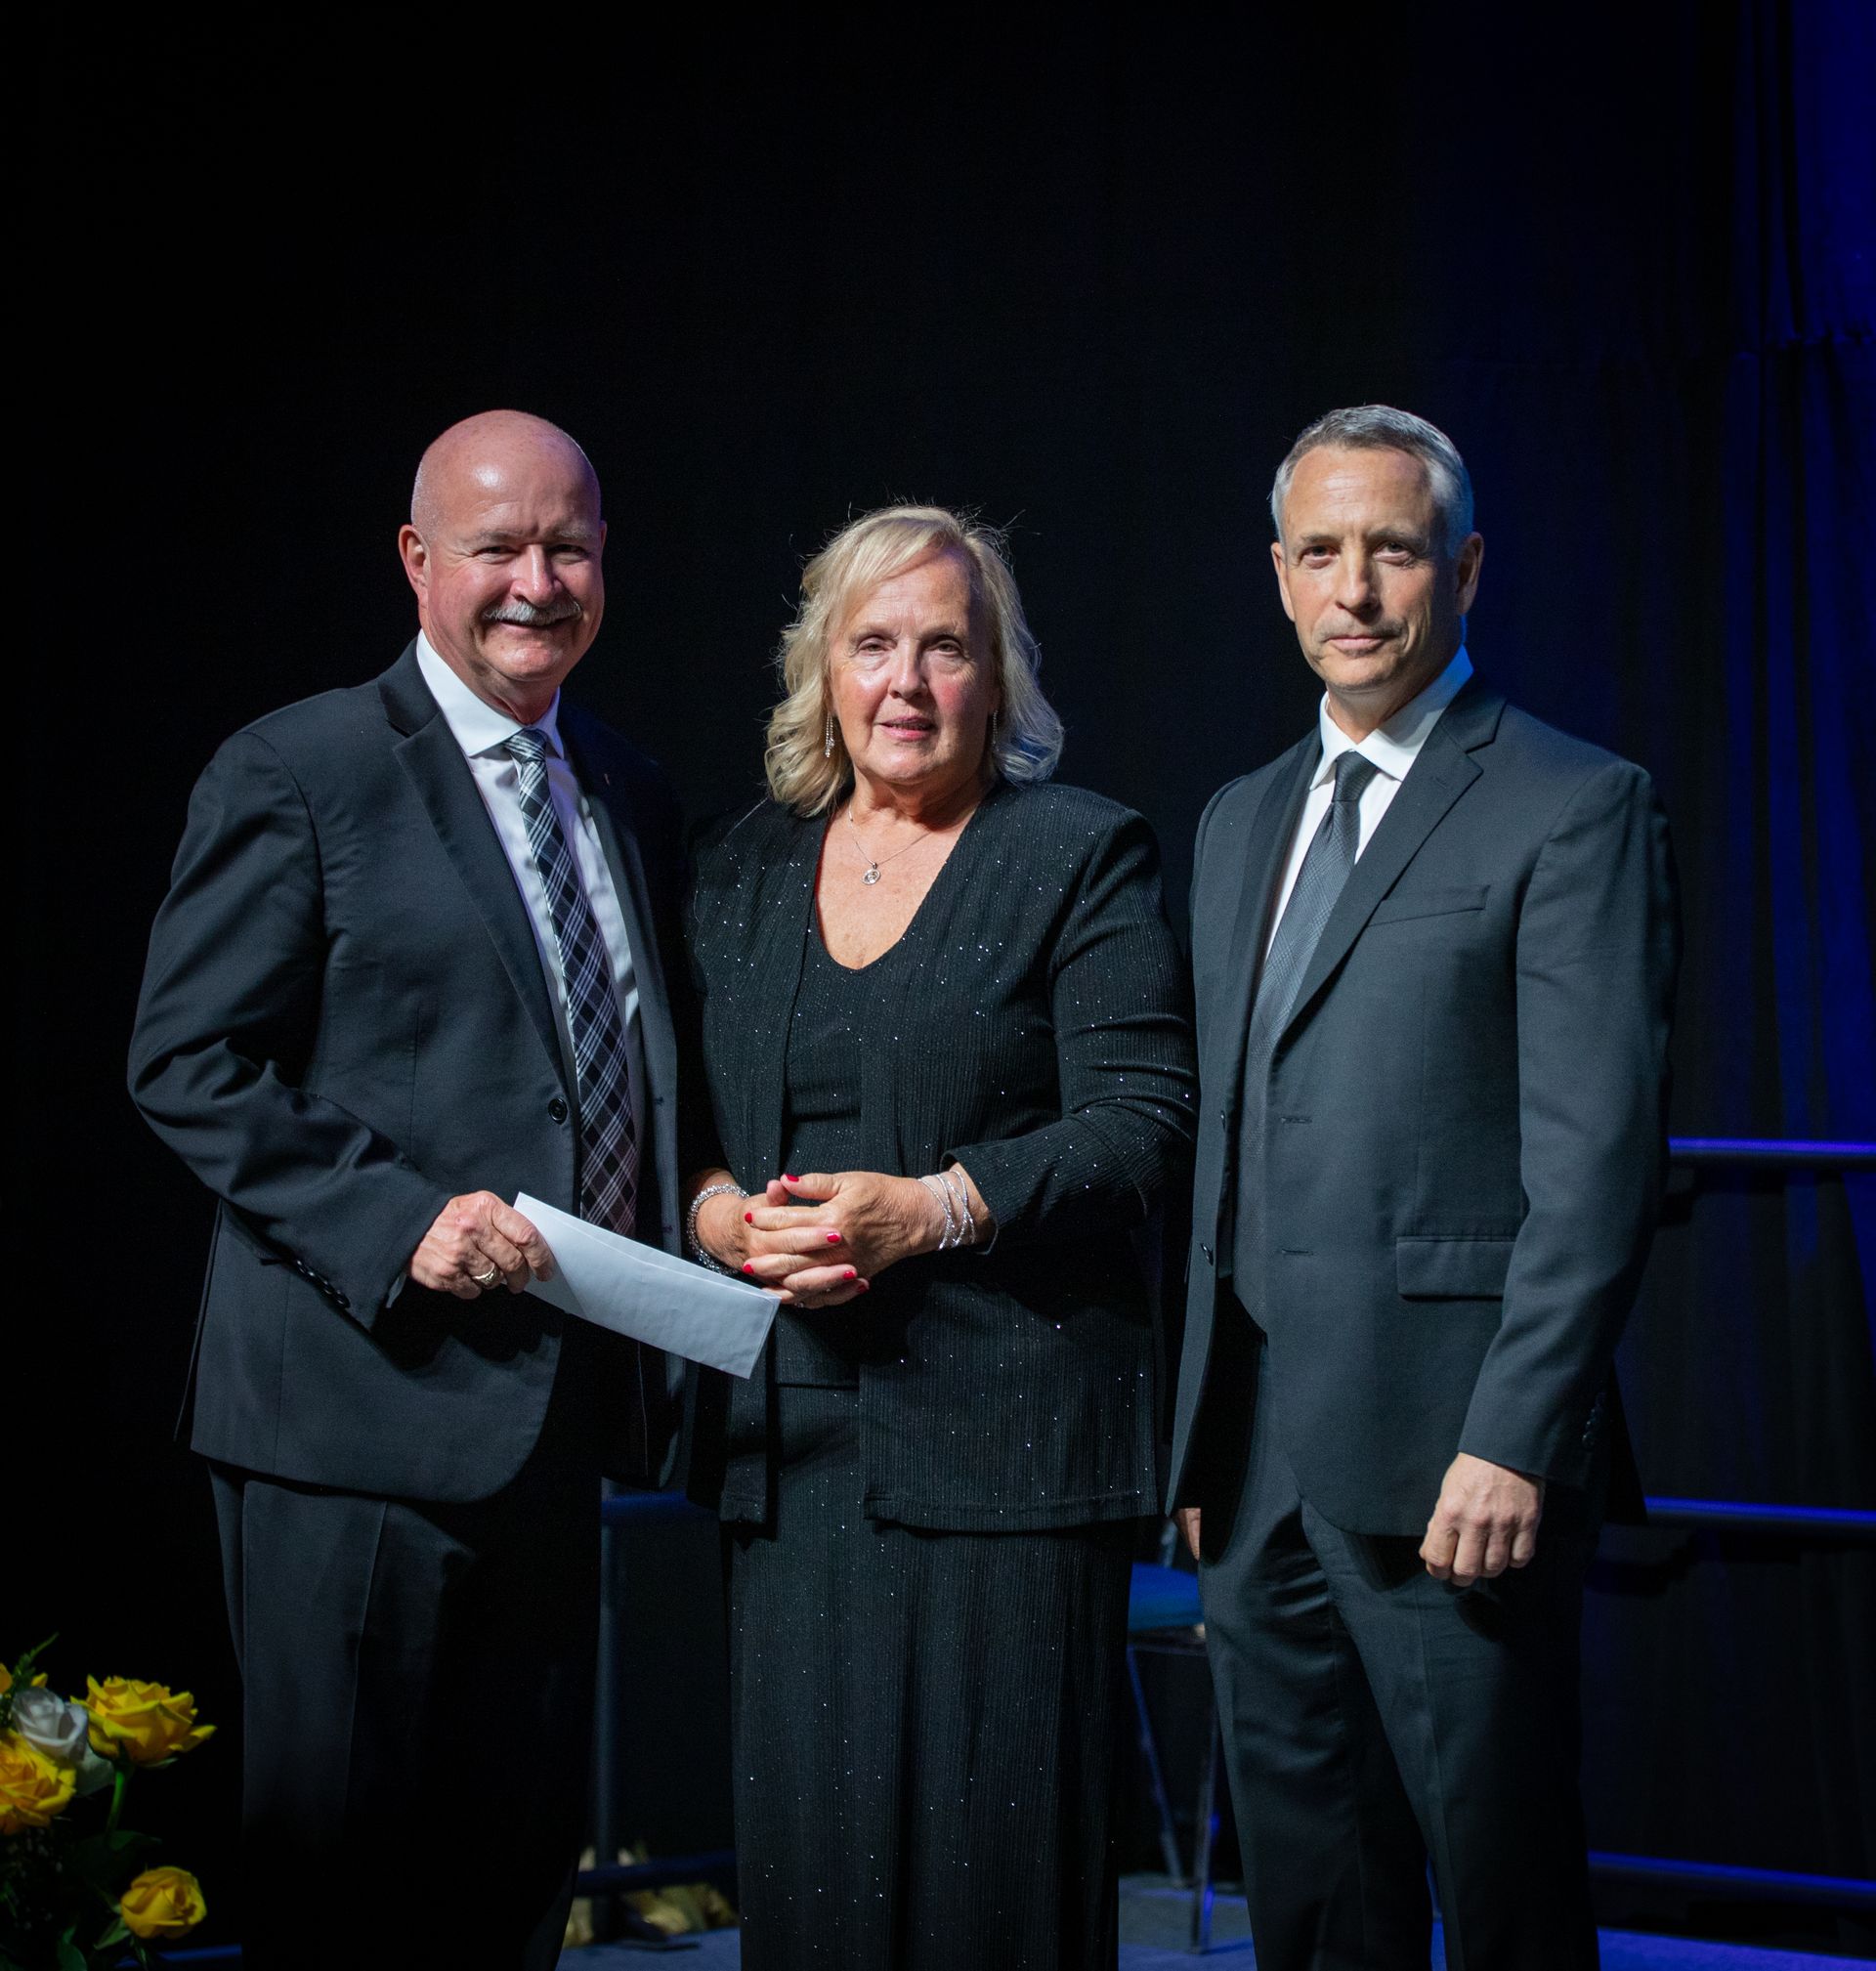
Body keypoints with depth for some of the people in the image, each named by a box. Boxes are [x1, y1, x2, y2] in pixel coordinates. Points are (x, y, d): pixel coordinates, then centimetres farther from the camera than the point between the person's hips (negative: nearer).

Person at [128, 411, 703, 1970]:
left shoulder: (629, 796, 15)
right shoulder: (296, 774, -5)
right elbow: (188, 1062, -10)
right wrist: (393, 1221, -20)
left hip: (559, 1411, 6)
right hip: (366, 1403, -6)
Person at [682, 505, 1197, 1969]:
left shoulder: (1081, 857, 1)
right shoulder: (747, 872, 16)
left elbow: (1143, 1121, -7)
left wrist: (932, 1208, -17)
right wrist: (720, 1213, -4)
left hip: (1003, 1424, -4)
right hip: (794, 1432, 4)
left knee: (994, 1834, -4)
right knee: (805, 1831, 2)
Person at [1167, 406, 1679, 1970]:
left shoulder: (1576, 812, -5)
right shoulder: (1239, 823, 18)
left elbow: (1598, 1156, -12)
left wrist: (1513, 1444, -18)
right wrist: (1202, 1433, 15)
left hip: (1449, 1456, -7)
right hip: (1260, 1460, 7)